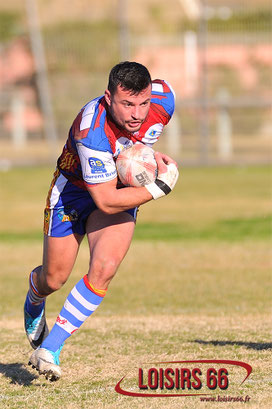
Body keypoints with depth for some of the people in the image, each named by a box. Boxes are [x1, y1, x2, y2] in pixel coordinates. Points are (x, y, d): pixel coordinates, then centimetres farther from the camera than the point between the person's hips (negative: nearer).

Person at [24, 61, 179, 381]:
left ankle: (49, 348, -10)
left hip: (122, 188, 3)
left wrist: (149, 155, -8)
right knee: (53, 279, 8)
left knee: (104, 268, -20)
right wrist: (161, 187, -30)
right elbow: (106, 201, -33)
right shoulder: (92, 131, -40)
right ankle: (34, 302, 48)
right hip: (74, 190, -3)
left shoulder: (163, 99, -23)